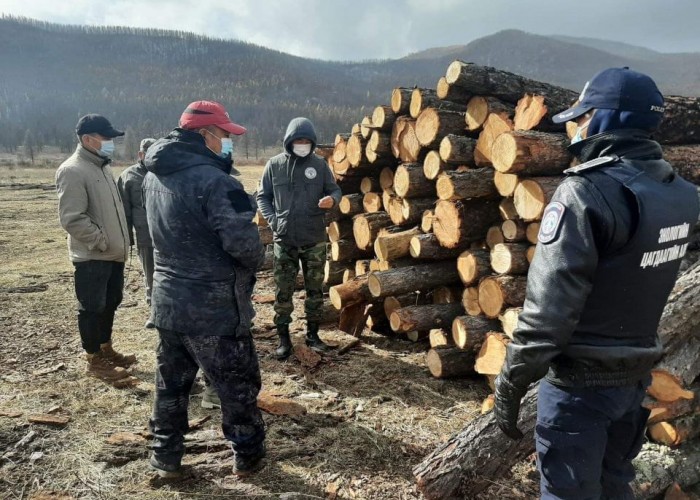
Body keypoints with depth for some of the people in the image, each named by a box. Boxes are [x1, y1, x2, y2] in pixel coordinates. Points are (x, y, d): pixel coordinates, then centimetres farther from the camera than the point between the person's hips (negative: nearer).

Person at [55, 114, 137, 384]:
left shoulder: (102, 166, 13)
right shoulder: (72, 171, -17)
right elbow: (72, 219, -23)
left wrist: (120, 241, 14)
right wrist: (101, 241, -18)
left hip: (114, 253, 9)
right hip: (92, 256, -9)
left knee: (110, 303, 19)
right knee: (92, 308, 3)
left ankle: (106, 349, 34)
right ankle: (94, 360, 15)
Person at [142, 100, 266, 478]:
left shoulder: (154, 177, 5)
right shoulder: (213, 180, -22)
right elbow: (245, 245, -26)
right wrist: (254, 261, -4)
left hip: (166, 303, 8)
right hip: (214, 309, -7)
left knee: (171, 383, 21)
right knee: (238, 386, 11)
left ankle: (165, 457, 35)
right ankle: (248, 456, 28)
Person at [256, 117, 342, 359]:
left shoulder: (319, 164, 1)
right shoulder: (274, 165, 1)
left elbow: (335, 190, 7)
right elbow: (262, 196, 7)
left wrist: (332, 199, -17)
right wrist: (272, 219, -7)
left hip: (315, 239, 1)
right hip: (284, 240, -1)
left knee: (314, 289, 11)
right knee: (283, 291, 5)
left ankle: (312, 334, 26)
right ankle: (284, 338, 18)